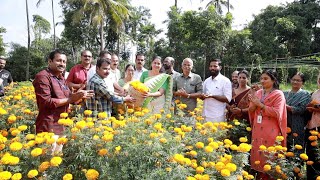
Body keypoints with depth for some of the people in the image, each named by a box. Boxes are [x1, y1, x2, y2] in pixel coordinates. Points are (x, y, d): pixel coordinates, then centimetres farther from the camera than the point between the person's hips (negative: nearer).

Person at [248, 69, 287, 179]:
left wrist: (260, 105, -15)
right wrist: (253, 104, -9)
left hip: (270, 131, -5)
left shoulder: (278, 94, -3)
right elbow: (251, 111, 11)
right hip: (257, 130, 5)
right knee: (257, 154, 6)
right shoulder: (258, 93, 11)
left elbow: (277, 113, -13)